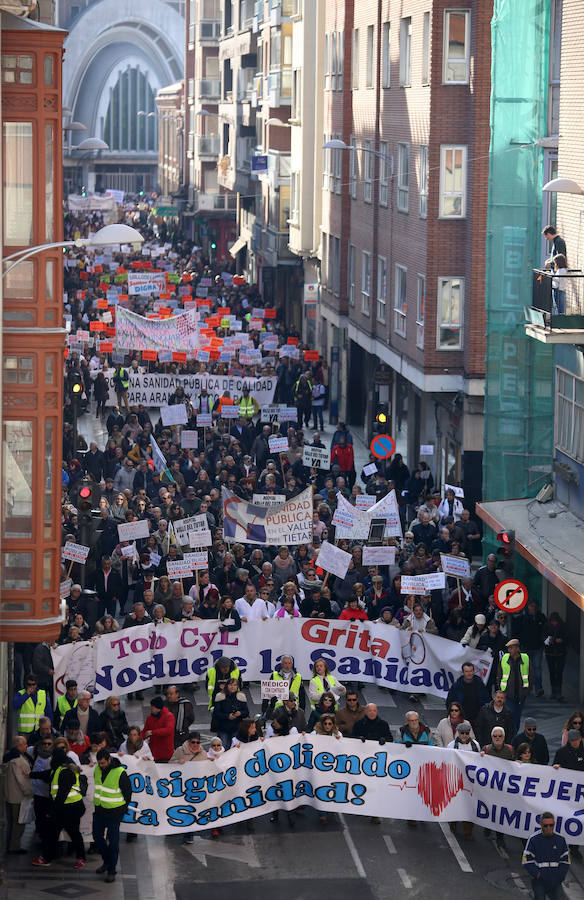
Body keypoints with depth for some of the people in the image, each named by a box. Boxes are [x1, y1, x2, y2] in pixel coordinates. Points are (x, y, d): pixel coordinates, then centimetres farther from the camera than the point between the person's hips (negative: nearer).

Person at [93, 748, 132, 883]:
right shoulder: (97, 769, 0)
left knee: (113, 841, -1)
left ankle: (111, 870, 7)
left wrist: (123, 810, -2)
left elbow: (128, 792, -8)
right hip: (99, 811, 6)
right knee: (97, 837, 12)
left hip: (114, 813, -6)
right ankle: (107, 861, 33)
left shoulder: (120, 773, -18)